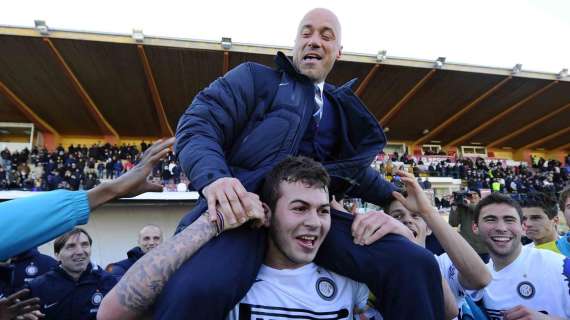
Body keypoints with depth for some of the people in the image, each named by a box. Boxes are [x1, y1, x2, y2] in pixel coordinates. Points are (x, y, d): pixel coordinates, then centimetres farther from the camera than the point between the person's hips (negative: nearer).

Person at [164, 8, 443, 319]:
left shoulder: (341, 109, 26)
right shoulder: (255, 77, 11)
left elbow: (353, 169, 39)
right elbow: (197, 123, -2)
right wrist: (213, 177, -21)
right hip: (243, 206, -4)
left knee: (415, 266, -15)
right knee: (195, 290, -36)